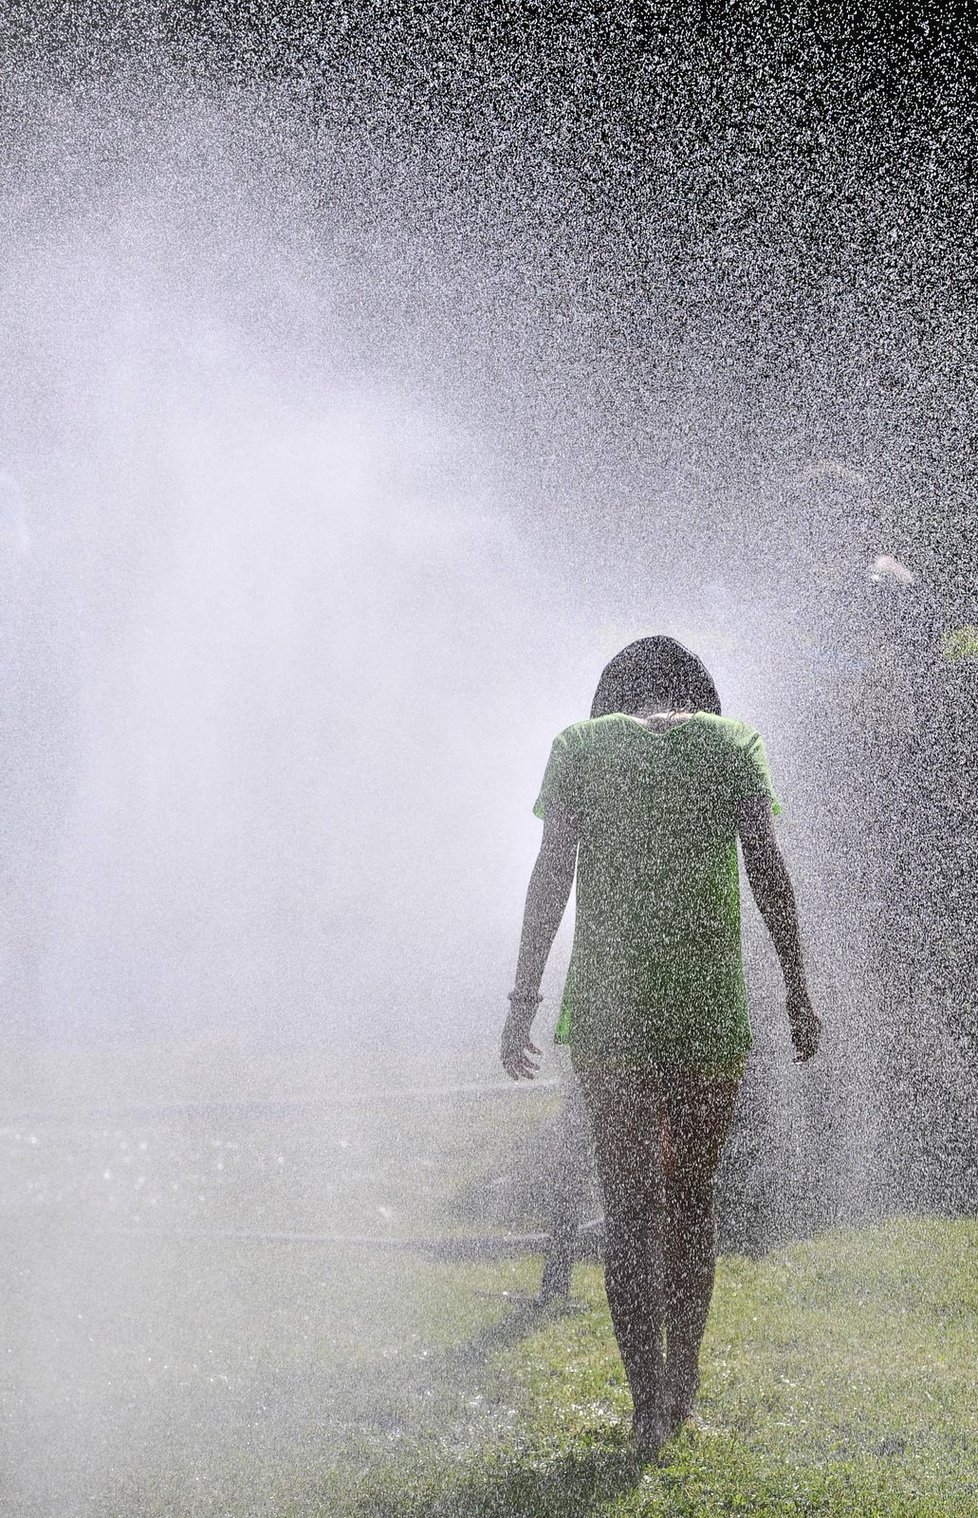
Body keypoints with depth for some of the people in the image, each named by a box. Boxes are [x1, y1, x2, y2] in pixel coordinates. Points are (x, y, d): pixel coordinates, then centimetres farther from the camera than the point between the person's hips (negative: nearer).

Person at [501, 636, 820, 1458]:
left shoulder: (580, 745, 6)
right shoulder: (731, 744, 6)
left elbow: (551, 874, -2)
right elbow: (770, 874, -1)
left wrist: (523, 1001, -2)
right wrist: (799, 992, 3)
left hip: (608, 1010, -1)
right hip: (710, 1008, 1)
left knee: (629, 1206, 3)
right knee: (692, 1192, 18)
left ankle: (650, 1410, -2)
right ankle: (682, 1381, 25)